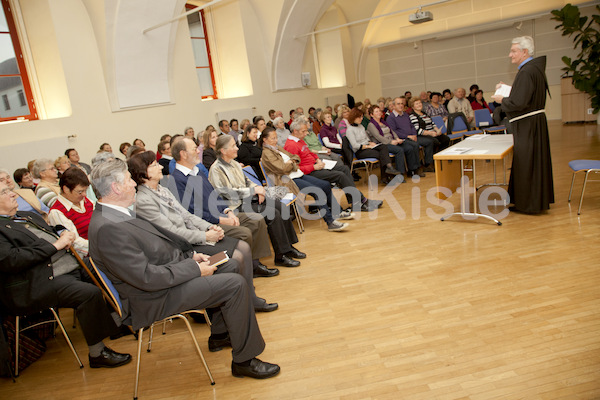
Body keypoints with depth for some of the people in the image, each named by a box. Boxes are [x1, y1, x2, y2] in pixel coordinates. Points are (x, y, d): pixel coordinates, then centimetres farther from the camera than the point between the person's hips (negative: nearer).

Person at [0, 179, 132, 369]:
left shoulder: (29, 216, 21)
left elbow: (53, 231, 32)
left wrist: (64, 234, 6)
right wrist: (55, 245, -17)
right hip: (36, 285, -9)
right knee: (90, 293, -28)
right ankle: (97, 354, -15)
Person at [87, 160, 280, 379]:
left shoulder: (117, 214, 6)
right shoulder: (107, 228, -26)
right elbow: (147, 278, -28)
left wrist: (190, 255, 5)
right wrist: (195, 268, -19)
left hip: (168, 272, 11)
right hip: (154, 299, -10)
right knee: (235, 284, -16)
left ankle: (219, 335, 29)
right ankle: (244, 360, -2)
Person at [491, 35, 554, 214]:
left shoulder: (526, 72, -20)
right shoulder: (535, 67, 11)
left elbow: (519, 103, -26)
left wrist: (501, 100, -9)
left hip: (527, 125, -10)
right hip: (535, 121, 10)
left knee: (526, 164, -1)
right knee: (535, 160, 17)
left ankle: (528, 204, 9)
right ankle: (539, 199, 28)